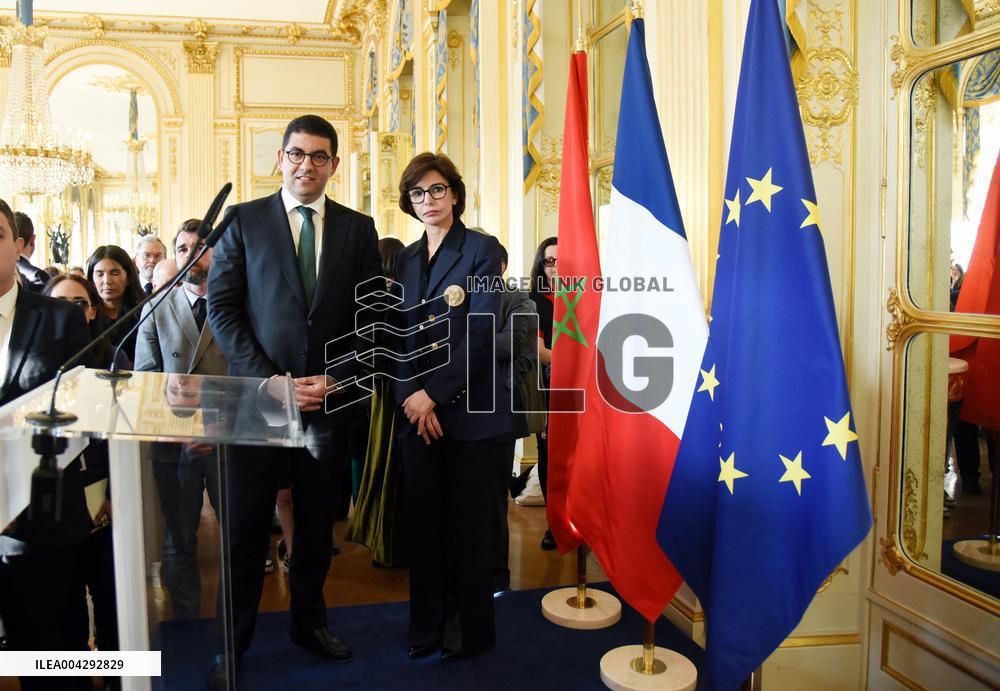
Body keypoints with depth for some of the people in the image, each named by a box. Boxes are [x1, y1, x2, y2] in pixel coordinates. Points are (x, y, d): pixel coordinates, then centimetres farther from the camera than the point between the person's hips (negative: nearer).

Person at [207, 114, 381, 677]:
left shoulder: (359, 228, 6)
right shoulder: (245, 221, 1)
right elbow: (222, 308, -4)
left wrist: (339, 379, -7)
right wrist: (269, 379, -12)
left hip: (332, 399, 2)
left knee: (318, 524, 15)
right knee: (246, 527, 6)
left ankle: (310, 621, 34)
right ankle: (233, 643, 23)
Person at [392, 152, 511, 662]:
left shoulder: (481, 249, -4)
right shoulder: (406, 259, 13)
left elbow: (481, 332, -12)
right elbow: (400, 333, 10)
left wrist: (434, 394, -16)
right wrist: (410, 396, -5)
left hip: (467, 407, -5)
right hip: (416, 409, 5)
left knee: (468, 522, 5)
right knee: (424, 520, 10)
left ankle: (470, 629, 21)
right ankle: (428, 625, 25)